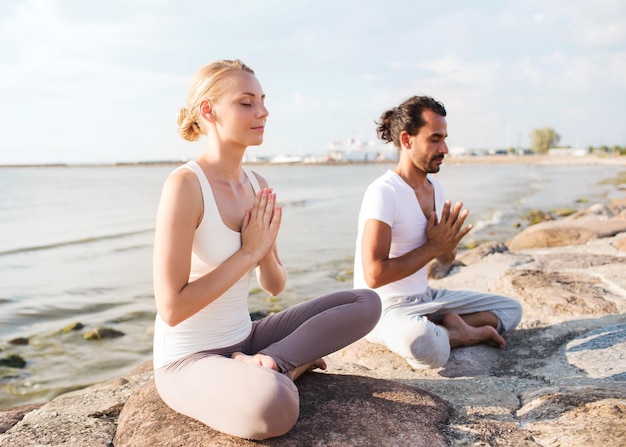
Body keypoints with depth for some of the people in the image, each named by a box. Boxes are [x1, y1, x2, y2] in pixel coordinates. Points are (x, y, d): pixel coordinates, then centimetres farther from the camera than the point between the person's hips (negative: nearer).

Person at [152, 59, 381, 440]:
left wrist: (265, 249, -12)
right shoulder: (186, 184, -19)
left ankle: (262, 366, -8)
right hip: (188, 359, -8)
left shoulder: (257, 185, 3)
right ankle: (286, 367, -7)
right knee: (274, 406, -40)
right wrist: (248, 252, -18)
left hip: (243, 339, 8)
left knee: (367, 303, 1)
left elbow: (275, 286, 9)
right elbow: (172, 308, -23)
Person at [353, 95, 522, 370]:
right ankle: (459, 332, -8)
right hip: (385, 307, -8)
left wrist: (447, 245, -9)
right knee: (429, 349, -40)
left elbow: (445, 260, 16)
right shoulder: (383, 192, -20)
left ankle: (448, 328, -7)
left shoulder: (434, 187, 6)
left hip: (426, 297, 8)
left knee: (511, 309, 12)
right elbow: (374, 275, -28)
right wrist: (433, 246, -20)